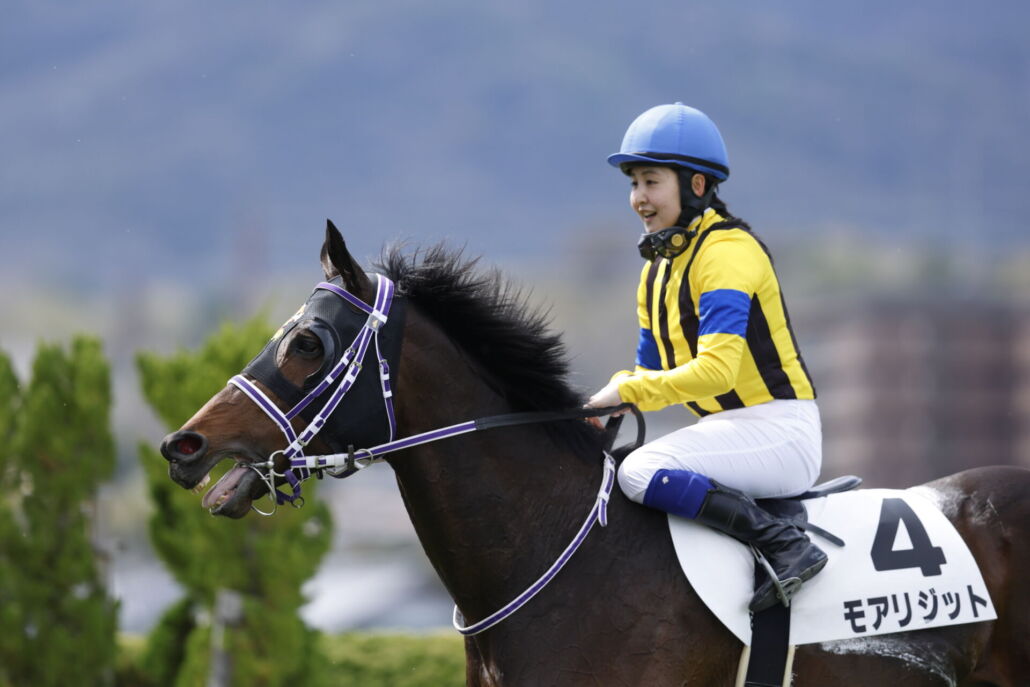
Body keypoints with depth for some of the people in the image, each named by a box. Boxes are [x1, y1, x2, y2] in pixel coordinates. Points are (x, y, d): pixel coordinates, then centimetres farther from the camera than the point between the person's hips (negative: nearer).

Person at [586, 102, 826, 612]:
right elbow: (650, 371, 18)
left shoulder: (727, 252, -15)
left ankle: (785, 547, -28)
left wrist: (628, 393, -21)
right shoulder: (657, 271, 15)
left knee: (642, 472, -27)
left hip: (779, 429, -10)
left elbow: (716, 370, -25)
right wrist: (604, 401, -3)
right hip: (728, 429, 10)